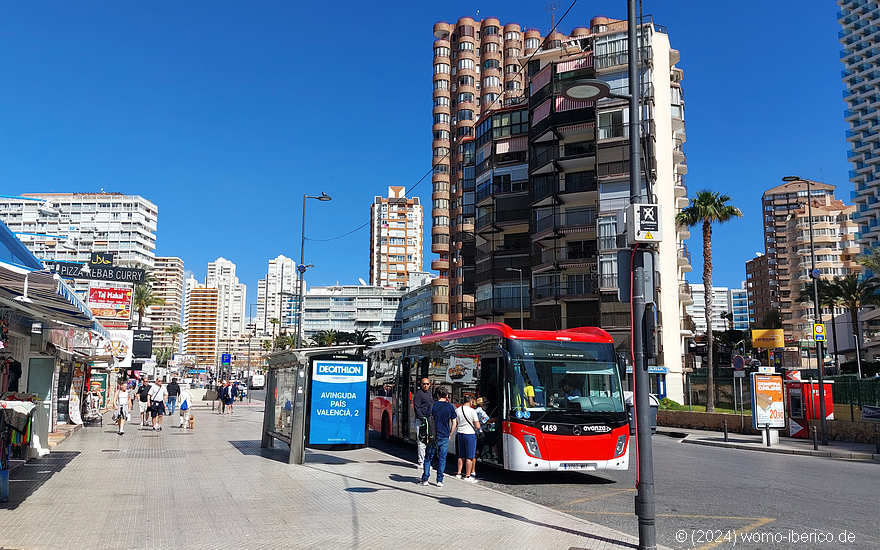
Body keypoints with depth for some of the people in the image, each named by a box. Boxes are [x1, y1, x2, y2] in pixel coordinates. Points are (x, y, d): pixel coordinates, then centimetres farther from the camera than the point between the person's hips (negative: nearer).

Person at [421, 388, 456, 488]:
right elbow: (454, 423, 3)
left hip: (433, 435, -1)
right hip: (445, 437, 1)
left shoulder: (433, 405, -3)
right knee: (442, 459, 8)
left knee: (428, 457, 10)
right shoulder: (450, 406, 1)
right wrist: (449, 434, 12)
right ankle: (439, 480, 7)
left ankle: (425, 479, 7)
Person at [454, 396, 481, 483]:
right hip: (470, 434, -6)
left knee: (461, 456, 17)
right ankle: (467, 476, 4)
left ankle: (458, 473, 22)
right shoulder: (472, 411, -13)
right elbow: (477, 426, -12)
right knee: (469, 457, 1)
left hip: (460, 434, 6)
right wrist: (478, 424, 9)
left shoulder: (457, 410, 4)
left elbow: (455, 423, 13)